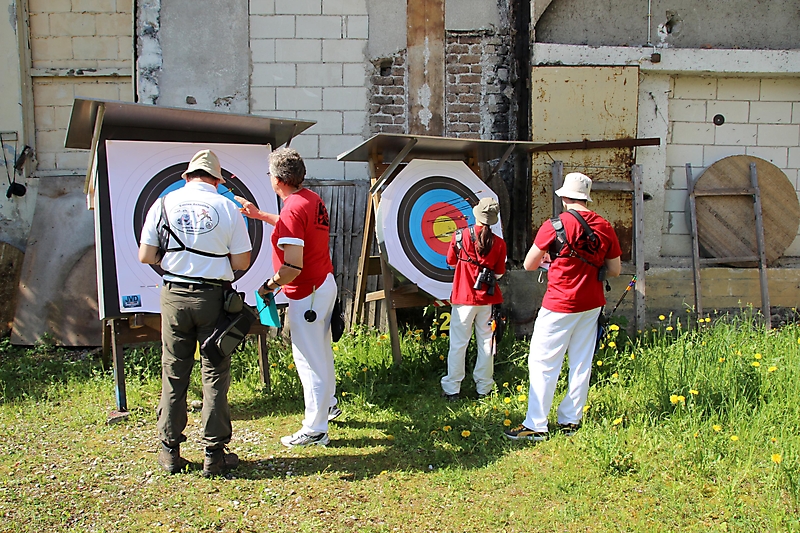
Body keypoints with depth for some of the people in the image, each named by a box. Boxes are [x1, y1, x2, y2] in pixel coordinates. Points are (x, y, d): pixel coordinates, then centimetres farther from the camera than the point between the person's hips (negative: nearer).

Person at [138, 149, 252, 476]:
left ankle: (170, 451, 21)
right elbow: (242, 262, -4)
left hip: (174, 296, 2)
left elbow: (146, 256, 1)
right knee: (215, 375, 6)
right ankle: (214, 454, 11)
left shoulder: (164, 203, 1)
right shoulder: (227, 207, -3)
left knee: (173, 374, 12)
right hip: (213, 297, -2)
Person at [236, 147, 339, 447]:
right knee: (321, 349, 24)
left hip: (306, 293, -10)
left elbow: (293, 267, -28)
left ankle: (315, 430, 10)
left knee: (309, 358, 0)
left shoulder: (293, 208, -22)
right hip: (325, 284, 10)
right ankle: (328, 404, 42)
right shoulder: (312, 199, 6)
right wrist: (259, 215, 31)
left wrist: (270, 285, -12)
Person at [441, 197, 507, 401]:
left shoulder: (460, 236, -8)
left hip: (463, 297, -1)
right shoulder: (499, 243, -5)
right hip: (487, 299, 2)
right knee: (486, 343, 11)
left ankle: (452, 389, 10)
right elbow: (499, 273, 4)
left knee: (458, 344, 5)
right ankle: (484, 388, 19)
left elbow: (450, 261, 6)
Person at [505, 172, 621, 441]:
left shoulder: (555, 225, -12)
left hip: (559, 306, -5)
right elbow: (615, 270, 7)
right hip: (591, 305, 6)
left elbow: (528, 265, -5)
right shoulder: (605, 227, 1)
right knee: (581, 364, 13)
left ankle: (536, 426, 4)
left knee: (543, 363, 1)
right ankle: (570, 420, 22)